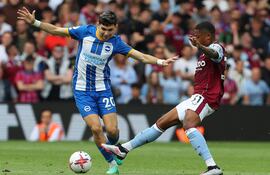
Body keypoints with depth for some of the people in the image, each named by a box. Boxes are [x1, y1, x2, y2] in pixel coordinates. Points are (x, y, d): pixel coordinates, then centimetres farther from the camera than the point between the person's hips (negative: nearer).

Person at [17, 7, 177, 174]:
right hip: (82, 90, -1)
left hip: (103, 89, 1)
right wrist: (34, 22, -9)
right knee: (96, 128, -14)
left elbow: (141, 56, -9)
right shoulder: (85, 31, -8)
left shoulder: (116, 42, -7)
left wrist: (161, 61, -22)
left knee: (112, 129, -9)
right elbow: (56, 30, -1)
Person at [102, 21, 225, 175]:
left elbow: (214, 54, -34)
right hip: (198, 97, 11)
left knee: (188, 124, -36)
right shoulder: (206, 52, 24)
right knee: (162, 123, 14)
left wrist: (199, 46, -53)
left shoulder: (216, 47, -8)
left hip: (205, 96, -10)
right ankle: (123, 149, 21)